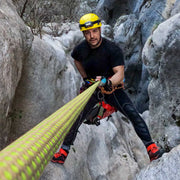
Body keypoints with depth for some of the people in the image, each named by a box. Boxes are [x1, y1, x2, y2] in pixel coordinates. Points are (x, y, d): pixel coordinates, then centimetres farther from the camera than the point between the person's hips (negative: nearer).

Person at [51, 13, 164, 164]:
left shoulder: (113, 49, -23)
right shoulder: (81, 49, -9)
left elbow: (120, 74, -32)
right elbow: (76, 60, 17)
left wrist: (108, 82, -52)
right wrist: (85, 78, 9)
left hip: (112, 87, -3)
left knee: (132, 112, -23)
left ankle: (151, 147, -17)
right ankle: (64, 151, 4)